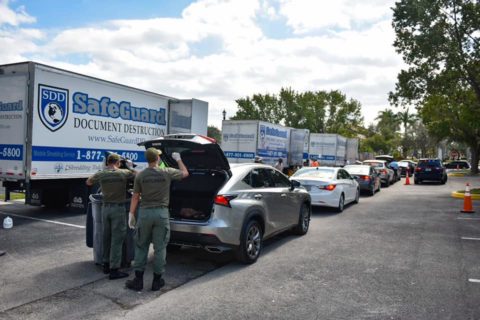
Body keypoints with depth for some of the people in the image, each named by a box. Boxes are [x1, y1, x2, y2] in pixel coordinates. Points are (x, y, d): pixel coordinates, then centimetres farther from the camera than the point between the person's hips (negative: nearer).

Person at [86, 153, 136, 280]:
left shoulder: (100, 174, 0)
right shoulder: (123, 173, -10)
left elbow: (88, 182, 19)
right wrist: (130, 167, 16)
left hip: (105, 208, 5)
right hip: (118, 208, -5)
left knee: (107, 237, 17)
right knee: (117, 239, -1)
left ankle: (106, 264, 27)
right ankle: (114, 270, 0)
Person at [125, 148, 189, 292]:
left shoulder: (140, 175, -1)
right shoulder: (167, 172, -4)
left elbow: (135, 196, 0)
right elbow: (185, 173, 12)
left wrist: (131, 214, 8)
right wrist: (178, 159, 26)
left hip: (145, 212, 1)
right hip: (161, 212, -1)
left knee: (141, 247, 12)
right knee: (159, 248, 7)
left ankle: (138, 280, 16)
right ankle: (157, 281, 15)